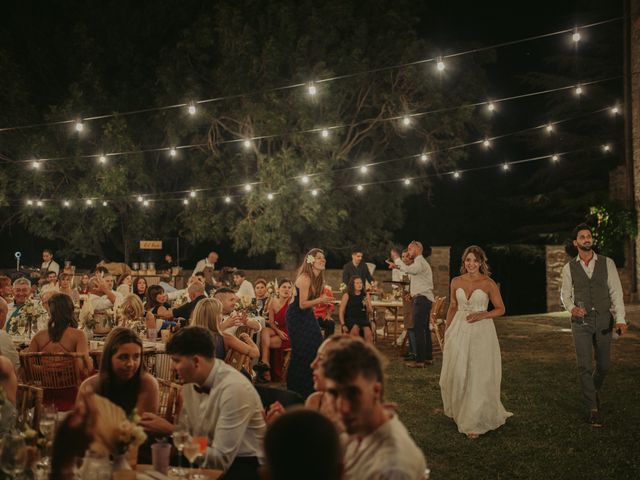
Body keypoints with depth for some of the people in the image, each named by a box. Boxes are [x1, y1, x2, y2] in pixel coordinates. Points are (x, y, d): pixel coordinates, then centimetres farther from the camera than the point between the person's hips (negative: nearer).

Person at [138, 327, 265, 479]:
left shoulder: (234, 389, -24)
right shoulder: (190, 381, -1)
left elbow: (221, 459, -23)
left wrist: (170, 431, -22)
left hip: (242, 466, -6)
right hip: (211, 458, 7)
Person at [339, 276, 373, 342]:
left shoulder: (366, 295, 12)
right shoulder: (347, 296, 5)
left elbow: (370, 311, 13)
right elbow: (341, 311, 4)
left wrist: (367, 304, -8)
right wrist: (343, 324, -8)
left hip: (363, 318, 2)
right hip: (350, 319, -2)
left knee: (368, 331, -29)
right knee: (355, 328, -34)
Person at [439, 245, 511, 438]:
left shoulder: (489, 284, -5)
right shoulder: (456, 282, 6)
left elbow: (500, 309, 0)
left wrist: (482, 315, -15)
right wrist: (447, 329, 12)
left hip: (481, 332, -3)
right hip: (459, 332, 3)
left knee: (479, 376, -1)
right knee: (456, 374, 7)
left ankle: (475, 422, 8)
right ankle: (459, 411, 31)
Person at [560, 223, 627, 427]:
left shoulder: (607, 263, 1)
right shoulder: (569, 268, 3)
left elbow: (616, 292, -1)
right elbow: (565, 294, 11)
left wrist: (620, 319, -11)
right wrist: (571, 308, -11)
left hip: (604, 320, 1)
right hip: (581, 321, -1)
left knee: (604, 364, 10)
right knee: (585, 366, -4)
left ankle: (594, 390, 42)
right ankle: (592, 409, 6)